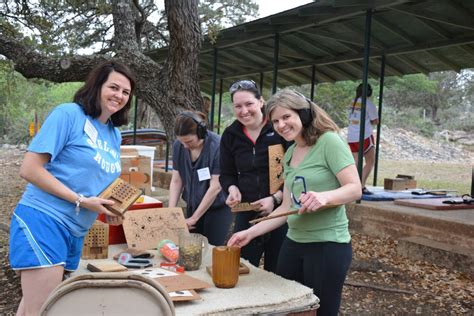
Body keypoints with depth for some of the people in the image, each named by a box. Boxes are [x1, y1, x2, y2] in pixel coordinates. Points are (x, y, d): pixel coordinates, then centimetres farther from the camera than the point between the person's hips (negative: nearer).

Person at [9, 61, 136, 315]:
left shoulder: (114, 134, 12)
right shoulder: (68, 114, -11)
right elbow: (29, 169, -16)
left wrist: (108, 210, 5)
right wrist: (81, 201, -18)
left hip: (75, 231, 8)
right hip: (43, 219, -8)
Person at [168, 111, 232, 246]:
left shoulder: (217, 146, -21)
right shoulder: (178, 146, -6)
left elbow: (215, 187, -19)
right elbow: (176, 181, 0)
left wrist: (193, 218, -16)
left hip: (218, 208, -4)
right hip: (192, 206, 4)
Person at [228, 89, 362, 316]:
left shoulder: (329, 141, -11)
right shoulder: (289, 154, 11)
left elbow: (354, 189, -16)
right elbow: (287, 207, 13)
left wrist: (325, 197, -36)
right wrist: (250, 233, 8)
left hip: (328, 245, -7)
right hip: (293, 243, 7)